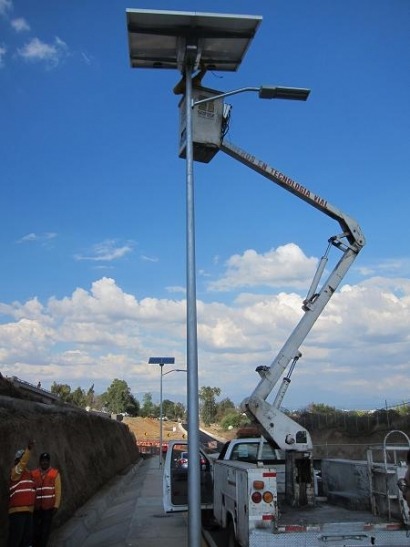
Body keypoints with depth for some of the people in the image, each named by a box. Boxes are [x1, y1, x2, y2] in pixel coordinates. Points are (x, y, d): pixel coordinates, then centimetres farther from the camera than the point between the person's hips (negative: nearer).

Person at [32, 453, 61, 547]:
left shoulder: (55, 473, 2)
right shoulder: (34, 474, 5)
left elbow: (58, 491, 0)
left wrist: (56, 506, -6)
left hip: (49, 507, -1)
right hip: (36, 507, 1)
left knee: (45, 530, 2)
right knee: (35, 530, 2)